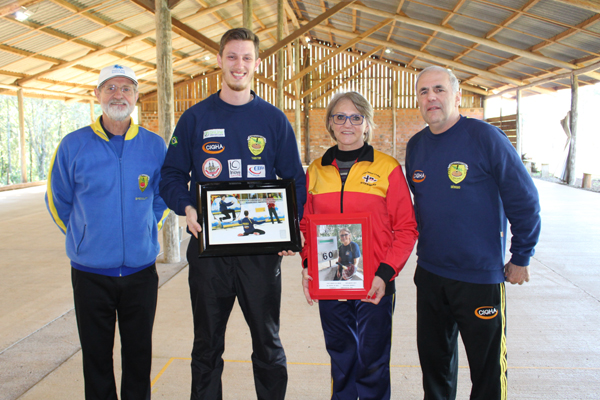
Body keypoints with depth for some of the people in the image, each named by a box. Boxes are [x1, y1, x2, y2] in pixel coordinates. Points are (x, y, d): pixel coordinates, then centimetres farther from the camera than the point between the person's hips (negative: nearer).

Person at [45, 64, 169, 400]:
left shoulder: (155, 146, -1)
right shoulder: (73, 146, -2)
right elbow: (58, 201, 10)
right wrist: (85, 239, 13)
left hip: (141, 271, 1)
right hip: (90, 272, 0)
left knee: (139, 354, 14)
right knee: (96, 356, 12)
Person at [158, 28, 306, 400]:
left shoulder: (274, 119, 2)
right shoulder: (195, 118, 3)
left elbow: (295, 180, 4)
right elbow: (172, 175, 5)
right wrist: (187, 208, -14)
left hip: (262, 250, 0)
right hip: (208, 249, 1)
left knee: (268, 341, 15)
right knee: (207, 345, 16)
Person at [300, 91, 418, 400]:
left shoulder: (387, 168, -5)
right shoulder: (316, 170, 6)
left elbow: (406, 229, -5)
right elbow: (306, 224, 12)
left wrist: (385, 273, -15)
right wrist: (307, 264, -2)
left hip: (373, 286, -3)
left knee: (373, 361, 9)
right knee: (340, 356, 19)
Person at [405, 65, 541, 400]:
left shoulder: (486, 137, -13)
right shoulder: (416, 146, 5)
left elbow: (524, 200, -9)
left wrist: (521, 258, -5)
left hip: (481, 275, -5)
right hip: (429, 273, 5)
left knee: (487, 367, 9)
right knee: (434, 359, 19)